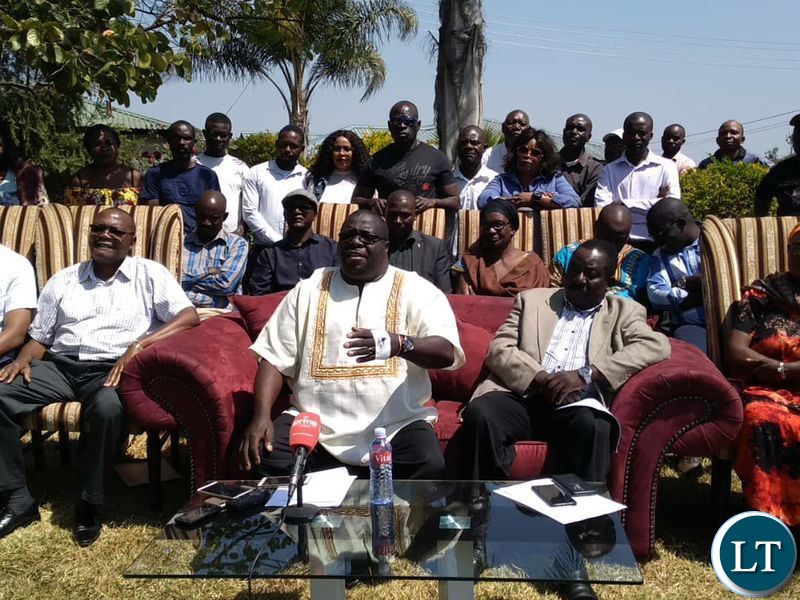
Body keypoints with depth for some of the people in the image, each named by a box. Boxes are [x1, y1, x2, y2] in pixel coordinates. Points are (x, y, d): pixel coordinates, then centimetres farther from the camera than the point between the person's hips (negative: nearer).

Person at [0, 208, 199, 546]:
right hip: (60, 365, 4)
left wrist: (139, 345, -19)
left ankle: (89, 504, -16)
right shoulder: (63, 280, 20)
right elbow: (39, 337, 20)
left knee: (108, 407, -38)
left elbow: (189, 316, -7)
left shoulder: (150, 274, 7)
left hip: (112, 368, -4)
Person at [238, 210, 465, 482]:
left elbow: (446, 352, -11)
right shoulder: (309, 289, 12)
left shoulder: (417, 290, 4)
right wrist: (261, 415, -9)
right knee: (264, 461, -22)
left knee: (430, 468, -28)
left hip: (396, 425, -2)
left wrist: (398, 344, -32)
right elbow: (274, 357, 8)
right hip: (316, 422, 2)